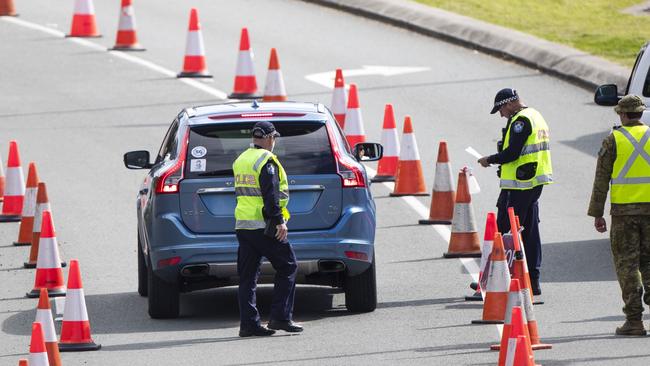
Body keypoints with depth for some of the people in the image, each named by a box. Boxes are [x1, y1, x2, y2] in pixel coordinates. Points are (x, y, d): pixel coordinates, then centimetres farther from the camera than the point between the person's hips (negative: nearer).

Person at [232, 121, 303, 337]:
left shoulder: (241, 160, 17)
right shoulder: (266, 161, -10)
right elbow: (270, 194, -19)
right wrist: (279, 221, -20)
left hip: (243, 224, 8)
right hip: (264, 226, -8)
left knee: (247, 276, 8)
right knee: (287, 267, 2)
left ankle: (248, 323, 4)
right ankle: (280, 317, -4)